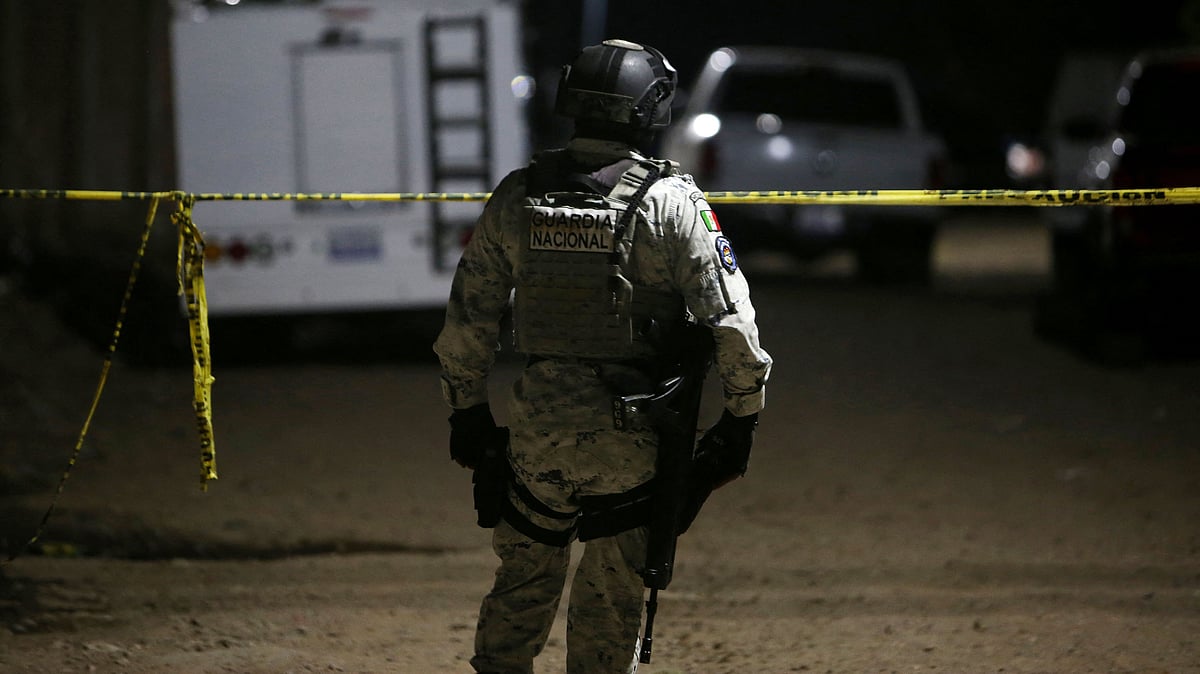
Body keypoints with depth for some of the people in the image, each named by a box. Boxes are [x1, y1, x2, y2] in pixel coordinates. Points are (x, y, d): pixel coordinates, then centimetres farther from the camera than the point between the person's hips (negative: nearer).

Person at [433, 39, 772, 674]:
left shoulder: (516, 195, 1)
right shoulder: (673, 202, -9)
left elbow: (467, 318, 7)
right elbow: (729, 318, -9)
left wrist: (466, 410, 18)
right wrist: (742, 415, 1)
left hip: (536, 427, 3)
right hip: (632, 435, -3)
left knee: (523, 579, 17)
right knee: (611, 597, 6)